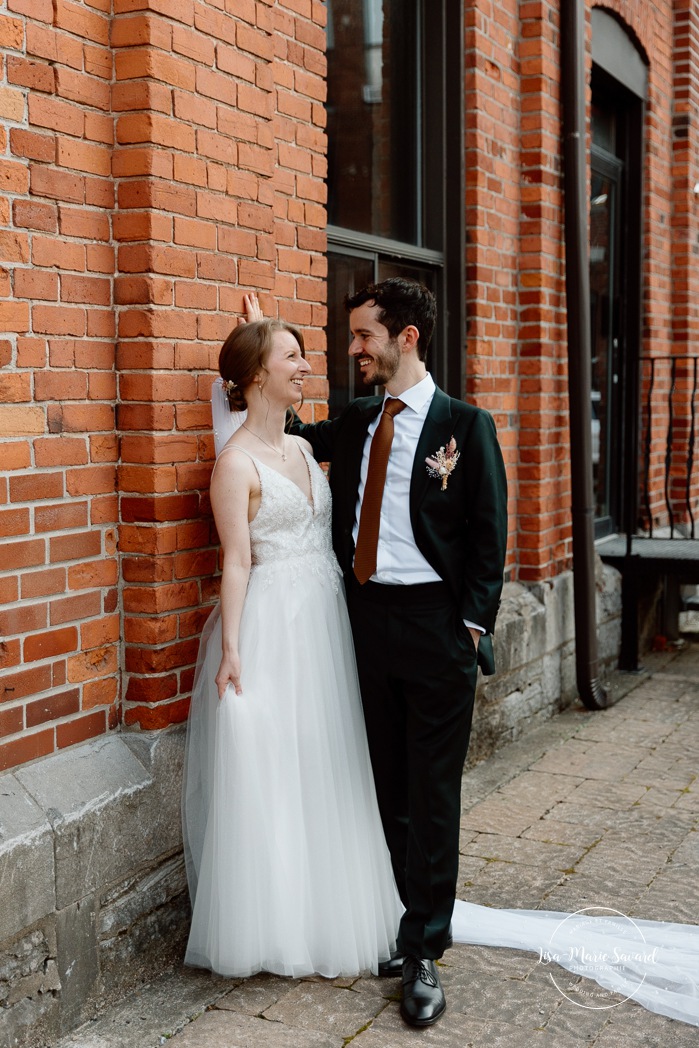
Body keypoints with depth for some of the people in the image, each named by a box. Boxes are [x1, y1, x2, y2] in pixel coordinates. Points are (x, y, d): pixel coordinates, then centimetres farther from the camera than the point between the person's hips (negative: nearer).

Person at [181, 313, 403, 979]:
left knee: (326, 768, 14)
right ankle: (276, 926, 16)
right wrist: (229, 650, -18)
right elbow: (237, 562, -14)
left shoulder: (301, 447, 12)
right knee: (270, 778, 1)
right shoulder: (236, 462, -10)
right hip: (270, 628, -8)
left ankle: (329, 916, 29)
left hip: (325, 621, 8)